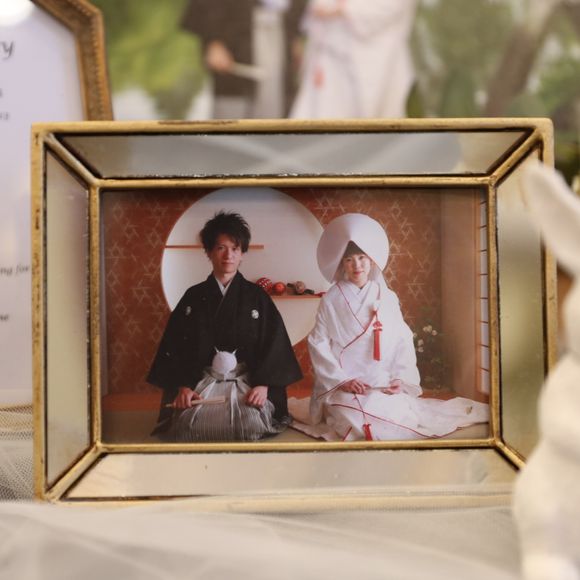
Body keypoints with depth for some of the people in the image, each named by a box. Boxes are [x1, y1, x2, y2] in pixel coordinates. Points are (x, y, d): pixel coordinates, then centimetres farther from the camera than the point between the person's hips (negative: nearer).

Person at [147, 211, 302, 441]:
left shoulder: (256, 297, 8)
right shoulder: (194, 297, 10)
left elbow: (274, 344, 2)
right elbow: (174, 346, 6)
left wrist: (263, 385, -13)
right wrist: (182, 386, -9)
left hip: (247, 382, 0)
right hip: (202, 382, 0)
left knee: (251, 422, -33)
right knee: (190, 422, -31)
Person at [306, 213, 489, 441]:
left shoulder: (387, 298, 8)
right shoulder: (331, 300, 2)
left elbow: (403, 341, 6)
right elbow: (318, 344, -2)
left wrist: (401, 378, -8)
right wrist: (341, 380, -11)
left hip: (384, 386, 2)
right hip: (342, 387, -2)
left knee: (396, 418, -23)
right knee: (354, 420, -30)